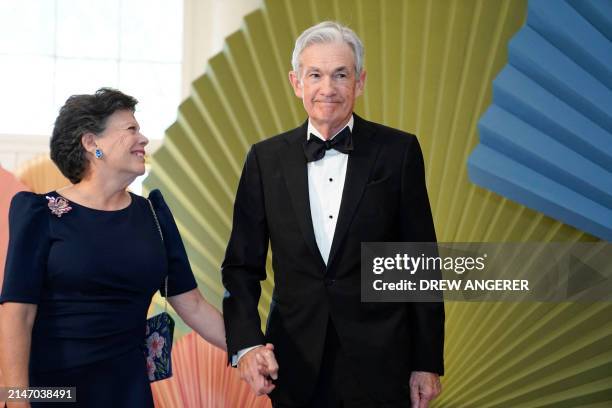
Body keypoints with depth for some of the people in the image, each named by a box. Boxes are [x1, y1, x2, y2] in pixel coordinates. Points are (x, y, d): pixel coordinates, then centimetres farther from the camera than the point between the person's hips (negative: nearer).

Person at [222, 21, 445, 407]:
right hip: (295, 365, 2)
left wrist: (428, 362, -1)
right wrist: (246, 344, -14)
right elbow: (242, 264, 2)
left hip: (380, 365, -1)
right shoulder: (266, 159, 1)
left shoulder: (398, 151, -4)